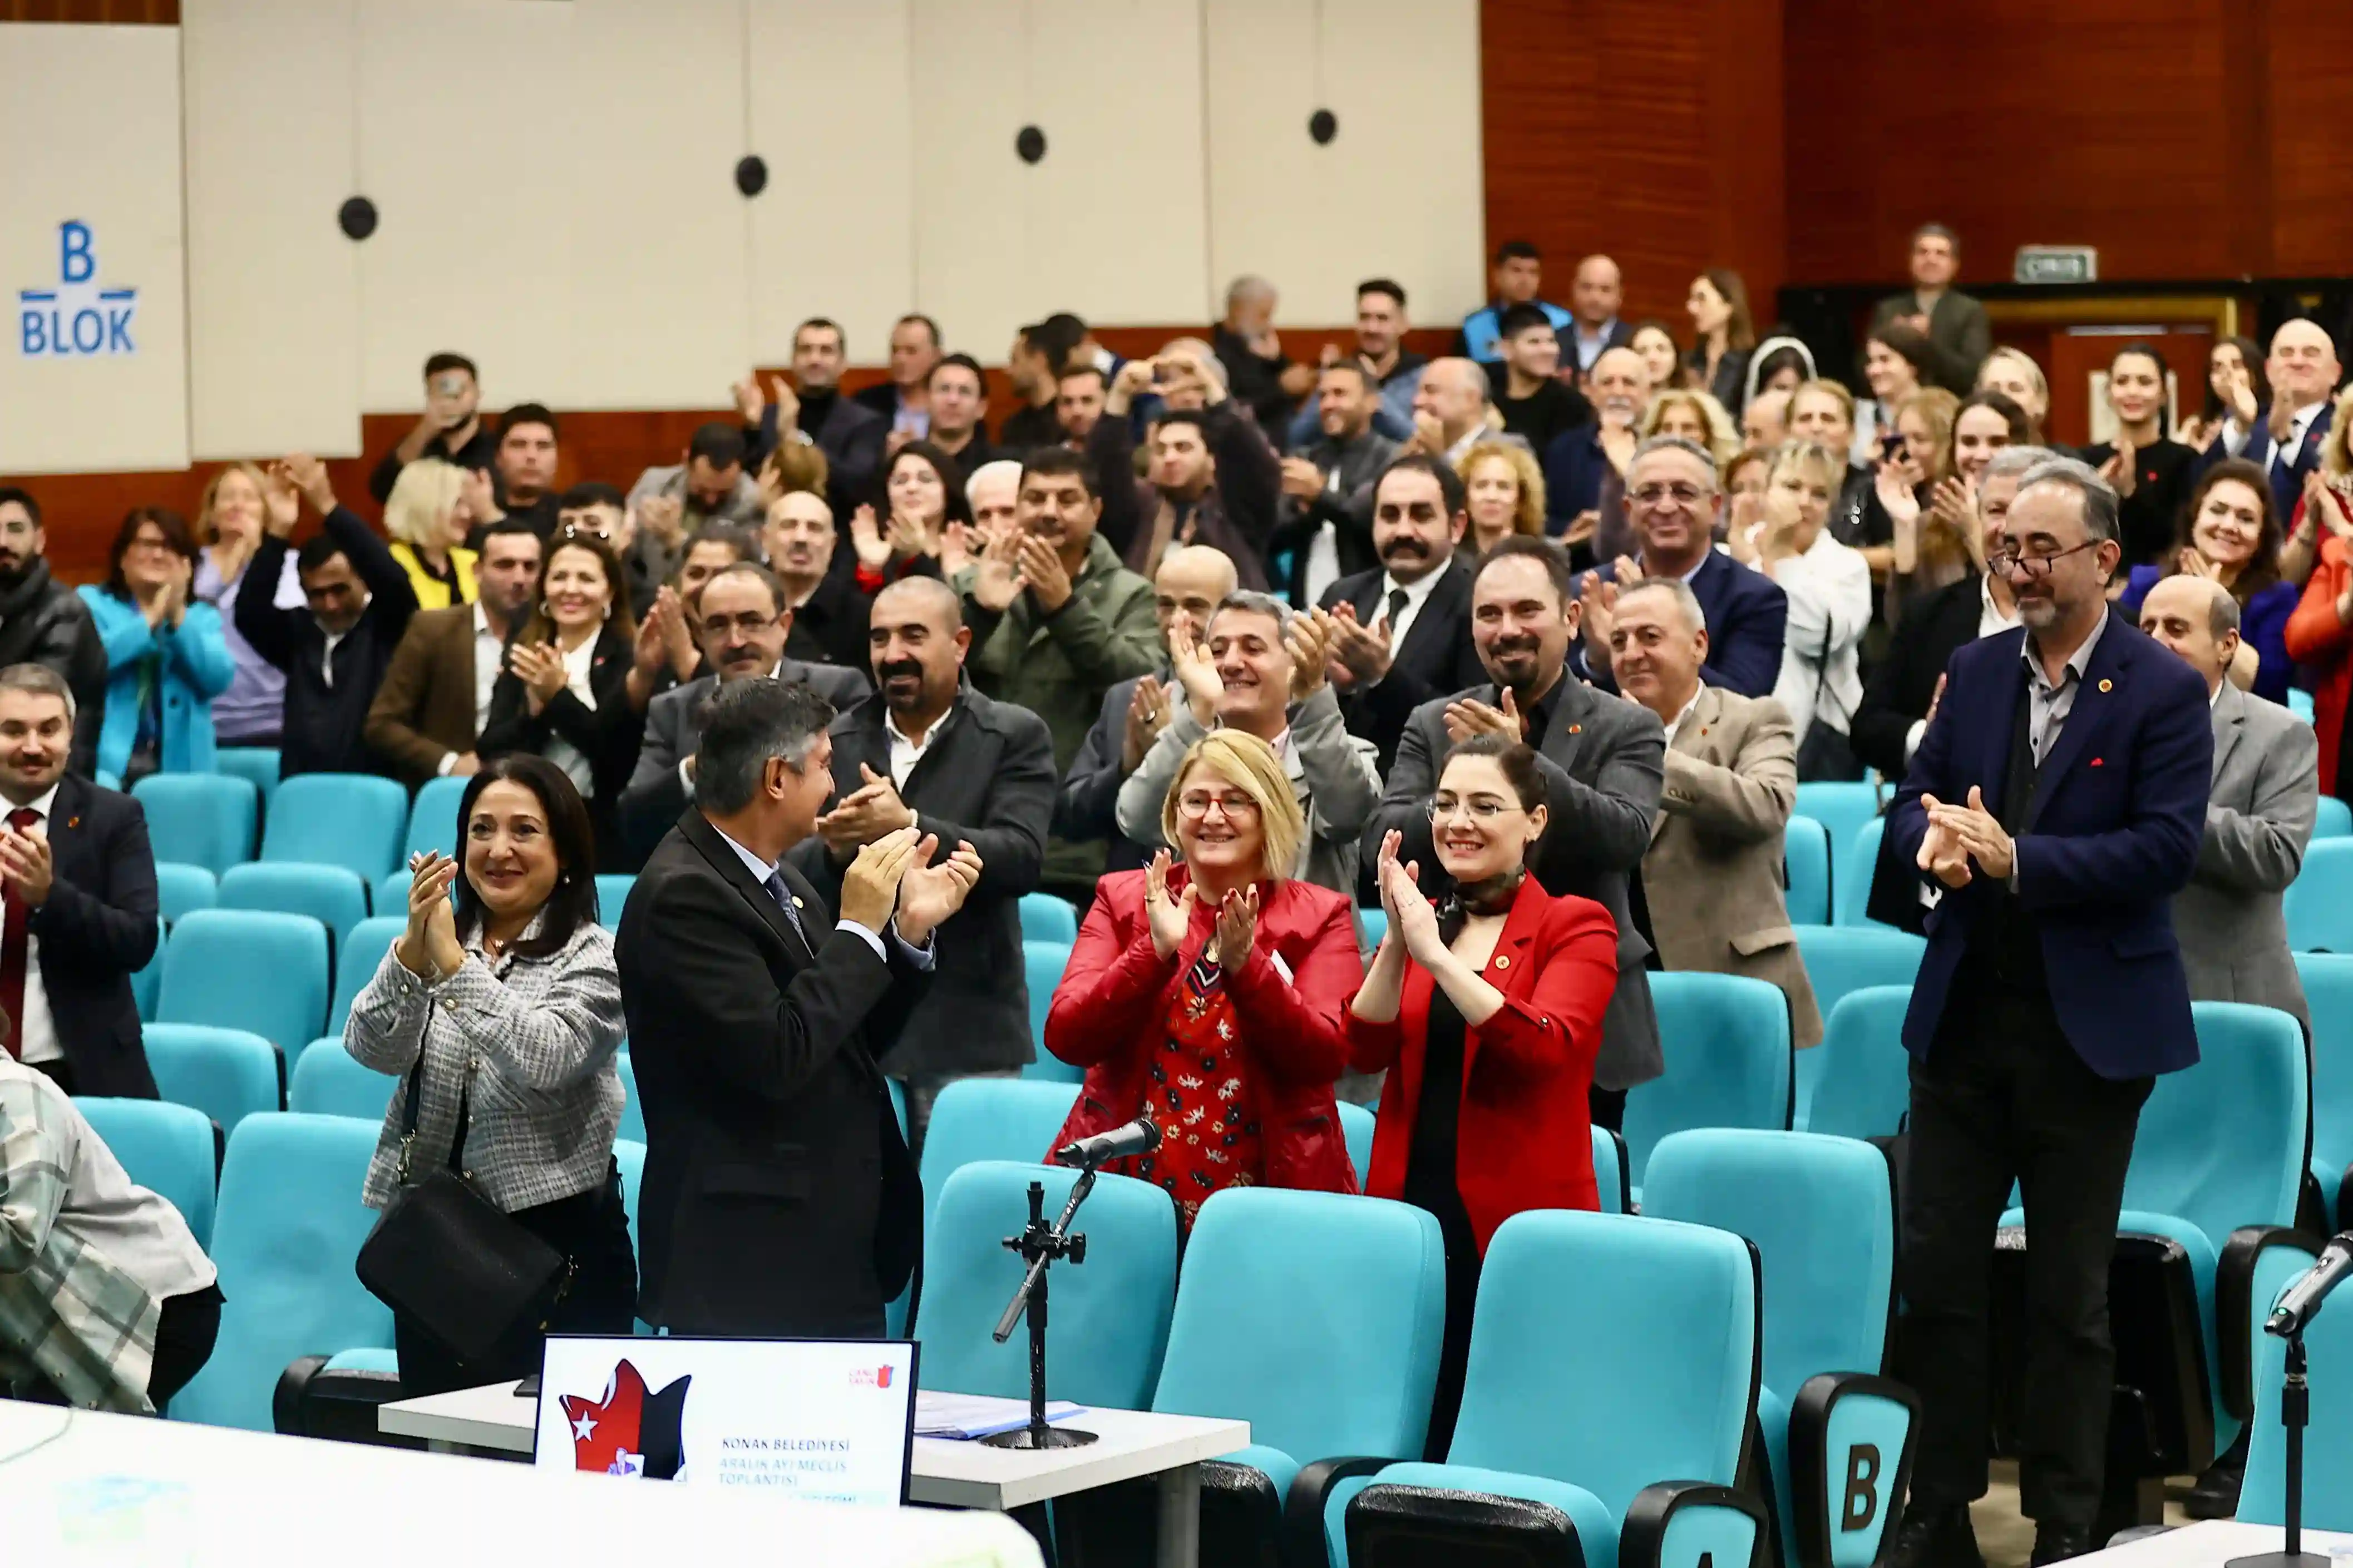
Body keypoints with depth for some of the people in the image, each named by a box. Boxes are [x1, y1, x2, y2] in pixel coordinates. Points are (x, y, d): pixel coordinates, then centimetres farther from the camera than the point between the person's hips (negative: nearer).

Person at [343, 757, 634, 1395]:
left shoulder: (593, 959, -4)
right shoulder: (438, 940, 10)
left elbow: (544, 1061, -21)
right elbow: (372, 1049, -4)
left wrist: (454, 963, -24)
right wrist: (413, 952, -20)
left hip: (557, 1246, -4)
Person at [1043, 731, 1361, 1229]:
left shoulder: (1320, 915, 7)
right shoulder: (1122, 898, 10)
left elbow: (1326, 1058, -6)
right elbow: (1065, 1038, -2)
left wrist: (1244, 964, -17)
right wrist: (1155, 952, -14)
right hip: (1123, 1184, 0)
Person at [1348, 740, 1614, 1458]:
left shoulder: (1575, 927, 0)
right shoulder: (1417, 922, 15)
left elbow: (1544, 1048, -17)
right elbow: (1366, 1051, 3)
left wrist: (1436, 954, -21)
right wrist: (1396, 943, -12)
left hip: (1516, 1217, -4)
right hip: (1409, 1204, 4)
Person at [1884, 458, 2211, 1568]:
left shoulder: (2163, 692, -7)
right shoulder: (1976, 672, 9)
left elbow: (2167, 848, -16)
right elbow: (1912, 803, 10)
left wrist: (2017, 860, -23)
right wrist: (1931, 842, -14)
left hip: (2089, 1028, -5)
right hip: (1965, 1015, 5)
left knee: (2071, 1291, 4)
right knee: (1933, 1268, 6)